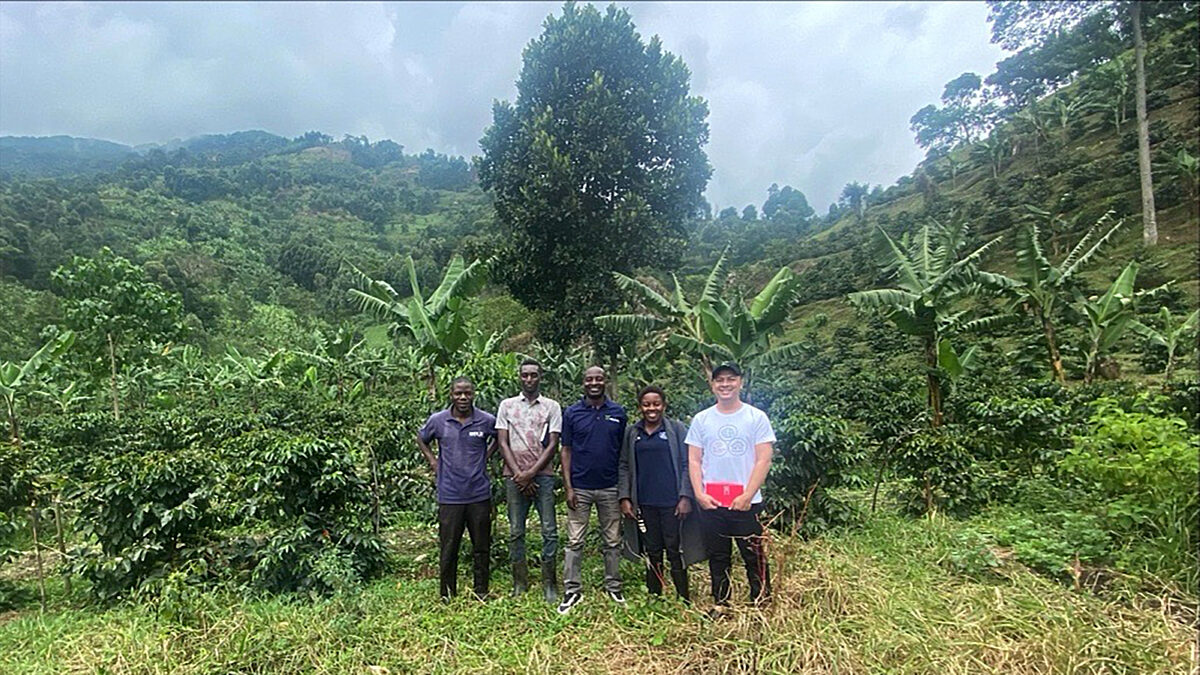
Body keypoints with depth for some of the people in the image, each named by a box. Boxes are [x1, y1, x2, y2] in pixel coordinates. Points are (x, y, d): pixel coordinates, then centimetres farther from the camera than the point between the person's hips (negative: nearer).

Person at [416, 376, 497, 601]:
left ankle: (481, 592, 26)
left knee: (481, 548, 10)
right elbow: (421, 439, 17)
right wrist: (432, 460, 6)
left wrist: (487, 456, 6)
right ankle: (447, 595, 22)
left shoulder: (487, 421, -4)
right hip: (449, 496, 0)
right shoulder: (438, 420, -2)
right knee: (448, 548, 8)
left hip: (479, 495, 0)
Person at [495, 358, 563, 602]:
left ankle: (549, 584, 9)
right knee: (516, 532, 6)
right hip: (514, 476, 1)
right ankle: (520, 583, 17)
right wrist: (519, 474, -6)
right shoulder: (507, 405, 10)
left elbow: (552, 444, 0)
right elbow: (503, 443, 4)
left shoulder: (552, 406, 6)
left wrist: (530, 473, -9)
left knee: (549, 531, -1)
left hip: (542, 475, -1)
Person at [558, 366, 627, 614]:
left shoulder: (618, 413, 2)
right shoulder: (572, 413, 0)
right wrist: (568, 487, -6)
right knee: (574, 542, 3)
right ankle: (572, 591, 13)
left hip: (610, 488, 1)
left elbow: (624, 451, 7)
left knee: (612, 542, 10)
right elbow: (566, 451, 0)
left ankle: (613, 588, 23)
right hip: (580, 488, -1)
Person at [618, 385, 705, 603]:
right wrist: (624, 497, 0)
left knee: (675, 552, 3)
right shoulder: (631, 433, 9)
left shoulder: (677, 429, 0)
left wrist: (685, 497, -10)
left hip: (671, 502, -3)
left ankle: (684, 600, 14)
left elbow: (686, 464, -3)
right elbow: (624, 467, 9)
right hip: (644, 503, 3)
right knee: (652, 553, 12)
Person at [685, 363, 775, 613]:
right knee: (717, 558, 14)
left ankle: (762, 604, 18)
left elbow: (764, 461, -5)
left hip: (746, 503, -2)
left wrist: (747, 496, -12)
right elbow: (694, 461, 6)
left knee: (755, 557, 3)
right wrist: (700, 494, -5)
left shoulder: (757, 417, -1)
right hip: (711, 504, 3)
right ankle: (720, 603, 28)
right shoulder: (701, 420, 6)